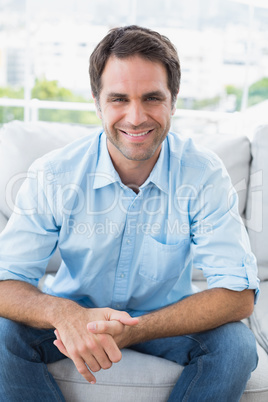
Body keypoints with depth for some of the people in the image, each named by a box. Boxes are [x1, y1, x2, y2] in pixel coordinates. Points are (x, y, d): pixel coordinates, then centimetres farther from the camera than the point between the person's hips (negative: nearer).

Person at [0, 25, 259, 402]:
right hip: (75, 312, 1)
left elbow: (238, 294, -23)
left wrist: (130, 332, -36)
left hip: (166, 317, 0)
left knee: (236, 344, -25)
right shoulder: (53, 175, -18)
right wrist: (63, 314, -42)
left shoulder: (205, 175, -19)